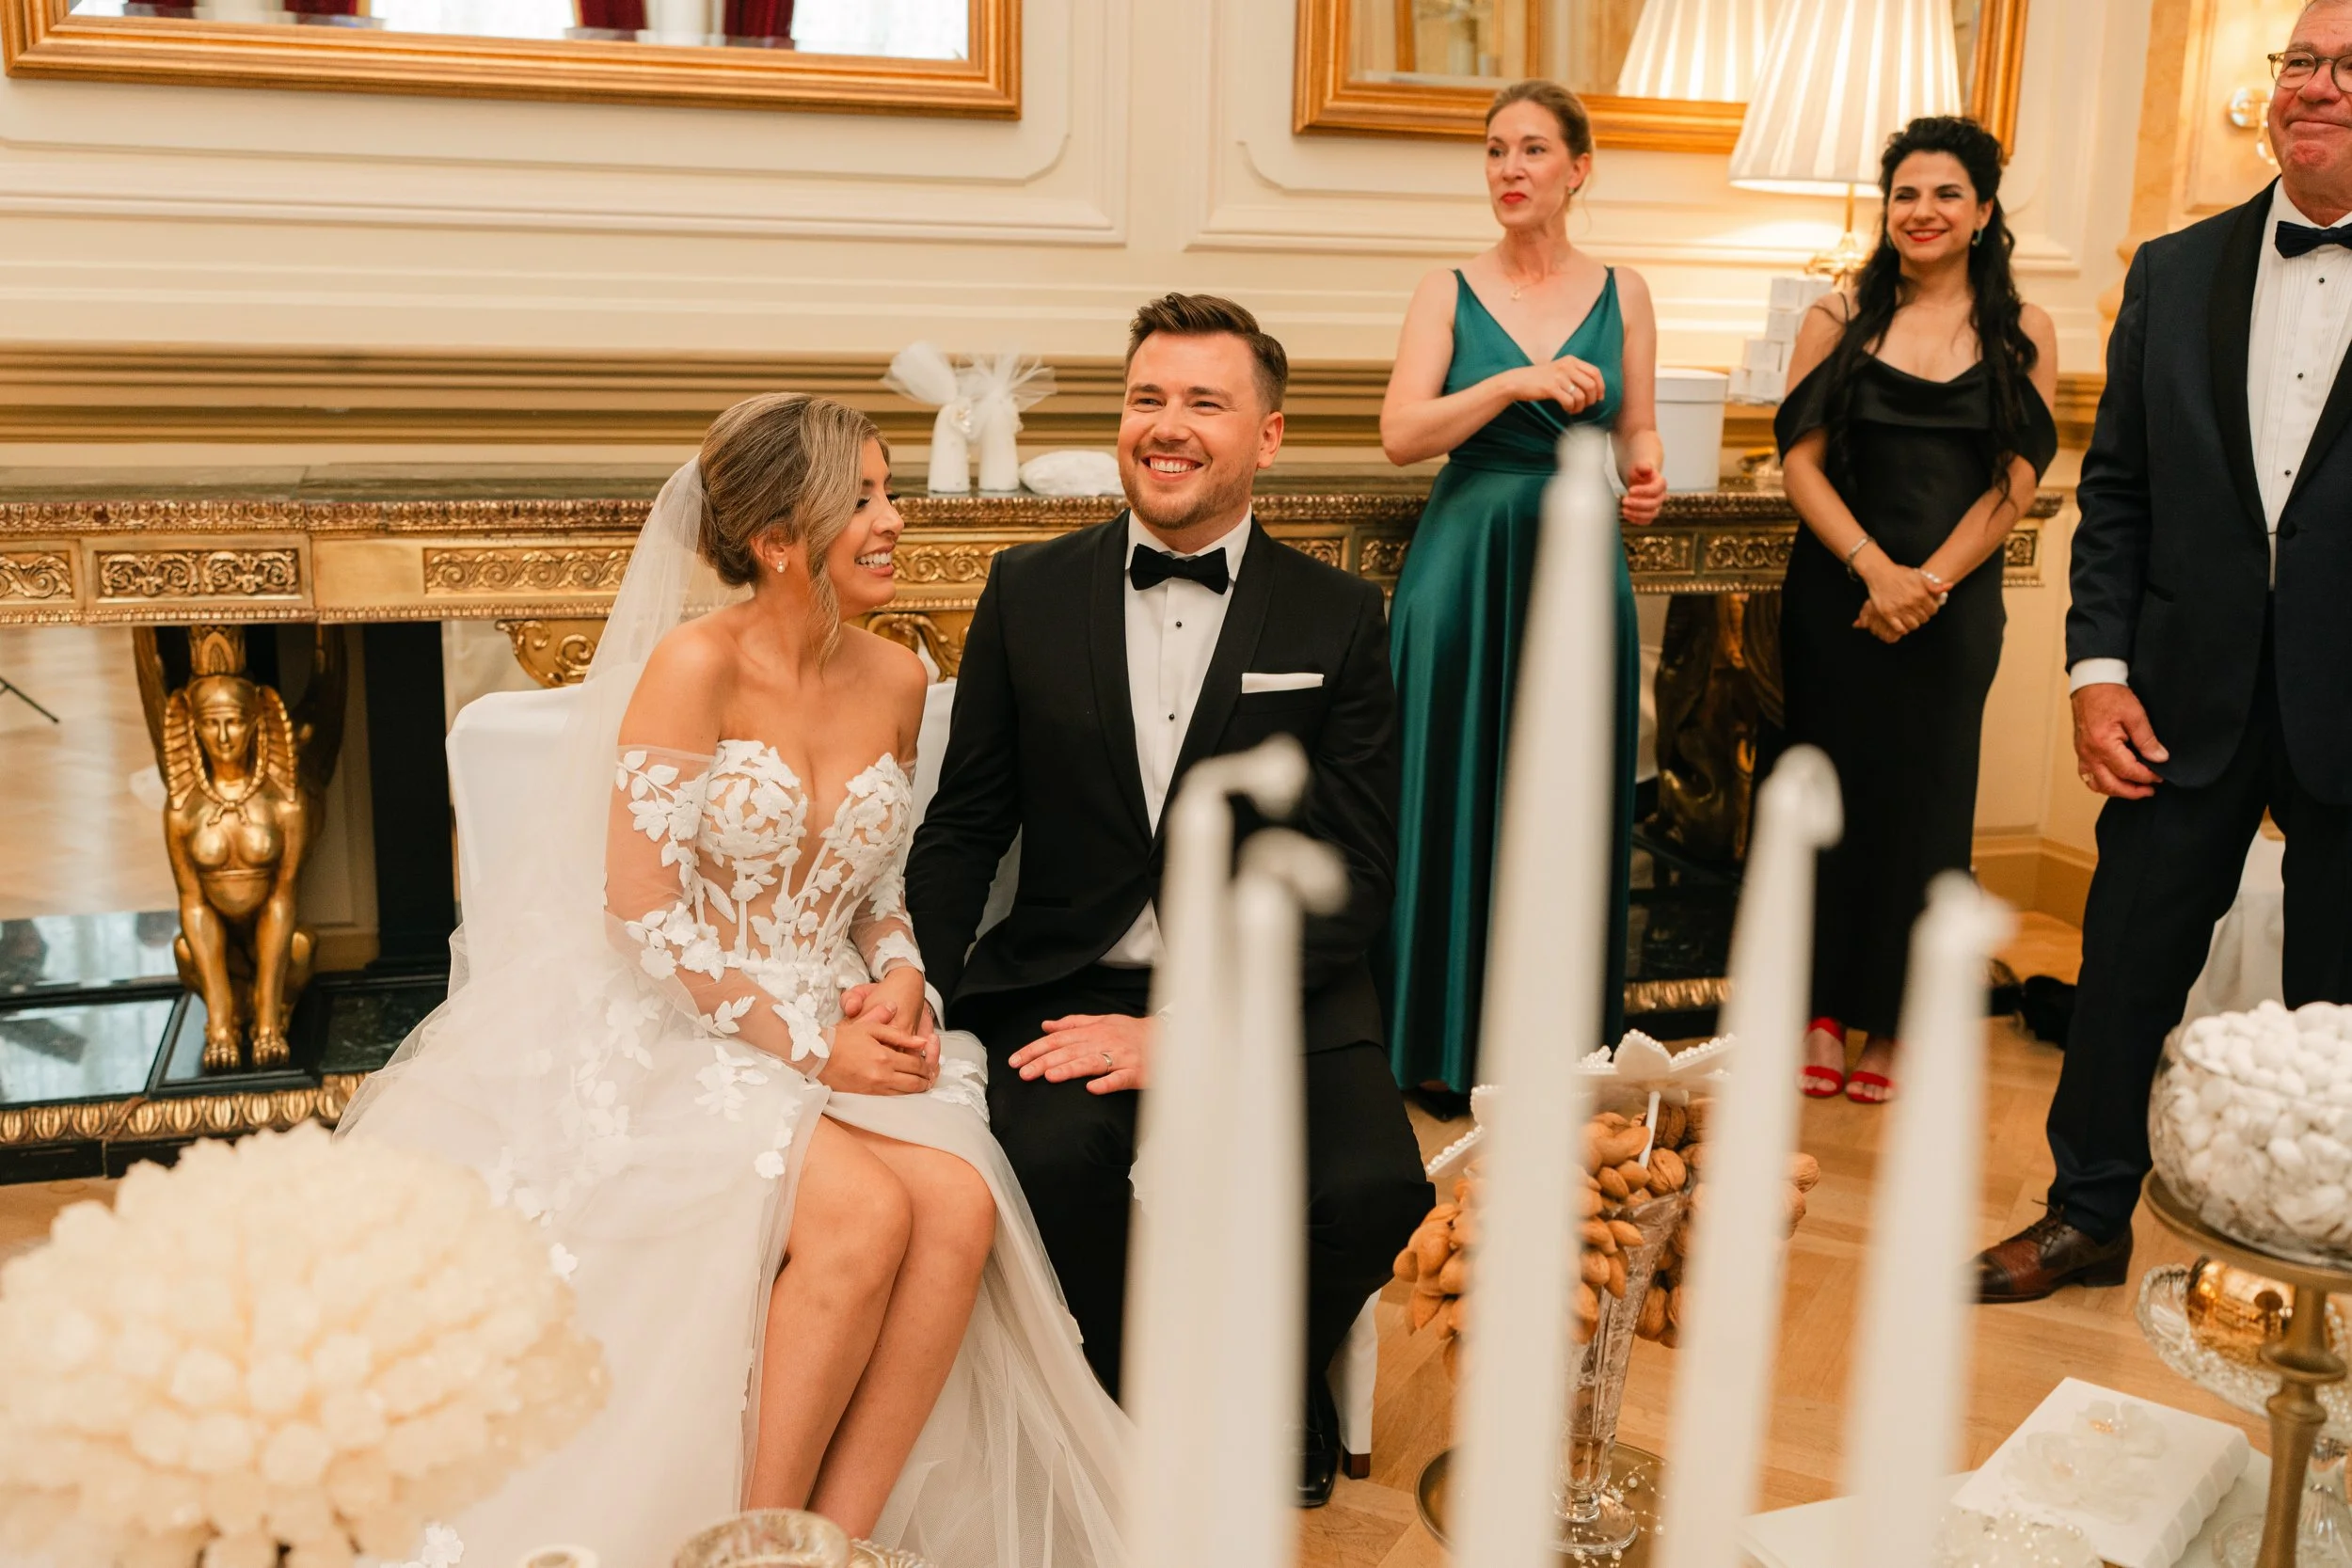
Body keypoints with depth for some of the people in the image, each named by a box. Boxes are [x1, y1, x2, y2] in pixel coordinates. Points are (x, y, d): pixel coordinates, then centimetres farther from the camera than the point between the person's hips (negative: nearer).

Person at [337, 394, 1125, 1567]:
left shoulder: (894, 679, 5)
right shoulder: (695, 664, -12)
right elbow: (642, 912, -14)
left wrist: (899, 982, -3)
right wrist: (812, 1046, -16)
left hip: (835, 1028, 5)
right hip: (680, 1035, -5)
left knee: (962, 1206, -23)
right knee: (865, 1218, -29)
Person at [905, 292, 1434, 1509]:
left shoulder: (1337, 619, 3)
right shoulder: (1029, 592, 7)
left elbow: (1354, 871, -3)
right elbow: (965, 825, 9)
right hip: (1072, 983, 1)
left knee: (1370, 1187, -26)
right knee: (1054, 1157, -30)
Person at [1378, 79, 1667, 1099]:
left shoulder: (1620, 294, 8)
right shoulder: (1450, 291, 2)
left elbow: (1638, 431, 13)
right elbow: (1401, 433, -9)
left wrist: (1646, 478, -9)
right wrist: (1515, 382, -21)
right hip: (1466, 566, -1)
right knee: (1460, 794, 2)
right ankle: (1453, 1042, 14)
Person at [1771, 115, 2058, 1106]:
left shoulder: (2024, 335, 4)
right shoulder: (1838, 320, 3)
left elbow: (2014, 484, -2)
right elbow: (1801, 465, -3)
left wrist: (1928, 584, -14)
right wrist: (1874, 569, -15)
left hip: (1956, 601, 0)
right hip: (1837, 590, 0)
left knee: (1923, 798, 4)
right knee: (1832, 783, 3)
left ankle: (1889, 1023, 15)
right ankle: (1822, 1006, 14)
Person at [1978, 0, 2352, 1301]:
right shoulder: (2174, 274, 6)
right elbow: (2115, 490, 7)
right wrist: (2098, 667, -1)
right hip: (2192, 696, 3)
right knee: (2128, 963, 10)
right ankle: (2089, 1214, 29)